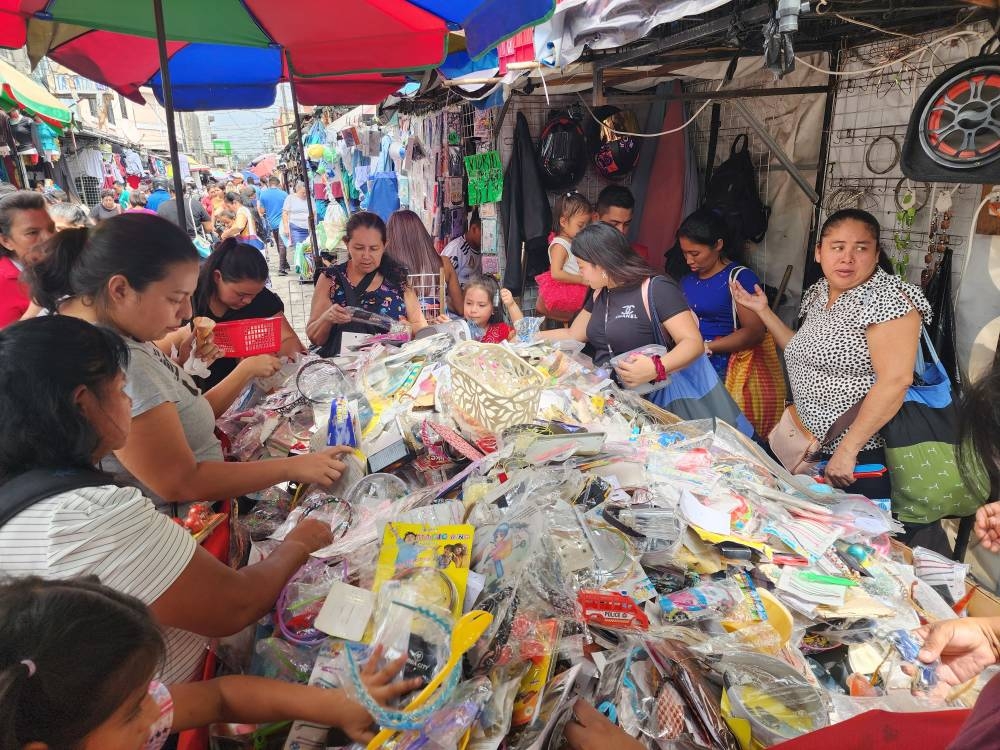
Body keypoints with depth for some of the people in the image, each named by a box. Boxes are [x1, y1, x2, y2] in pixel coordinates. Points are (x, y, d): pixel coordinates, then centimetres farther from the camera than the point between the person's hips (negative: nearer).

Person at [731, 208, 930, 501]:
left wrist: (847, 450, -26)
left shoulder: (887, 298, -16)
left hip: (867, 456, -7)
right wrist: (763, 311, 13)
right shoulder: (818, 293, 8)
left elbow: (895, 380, -24)